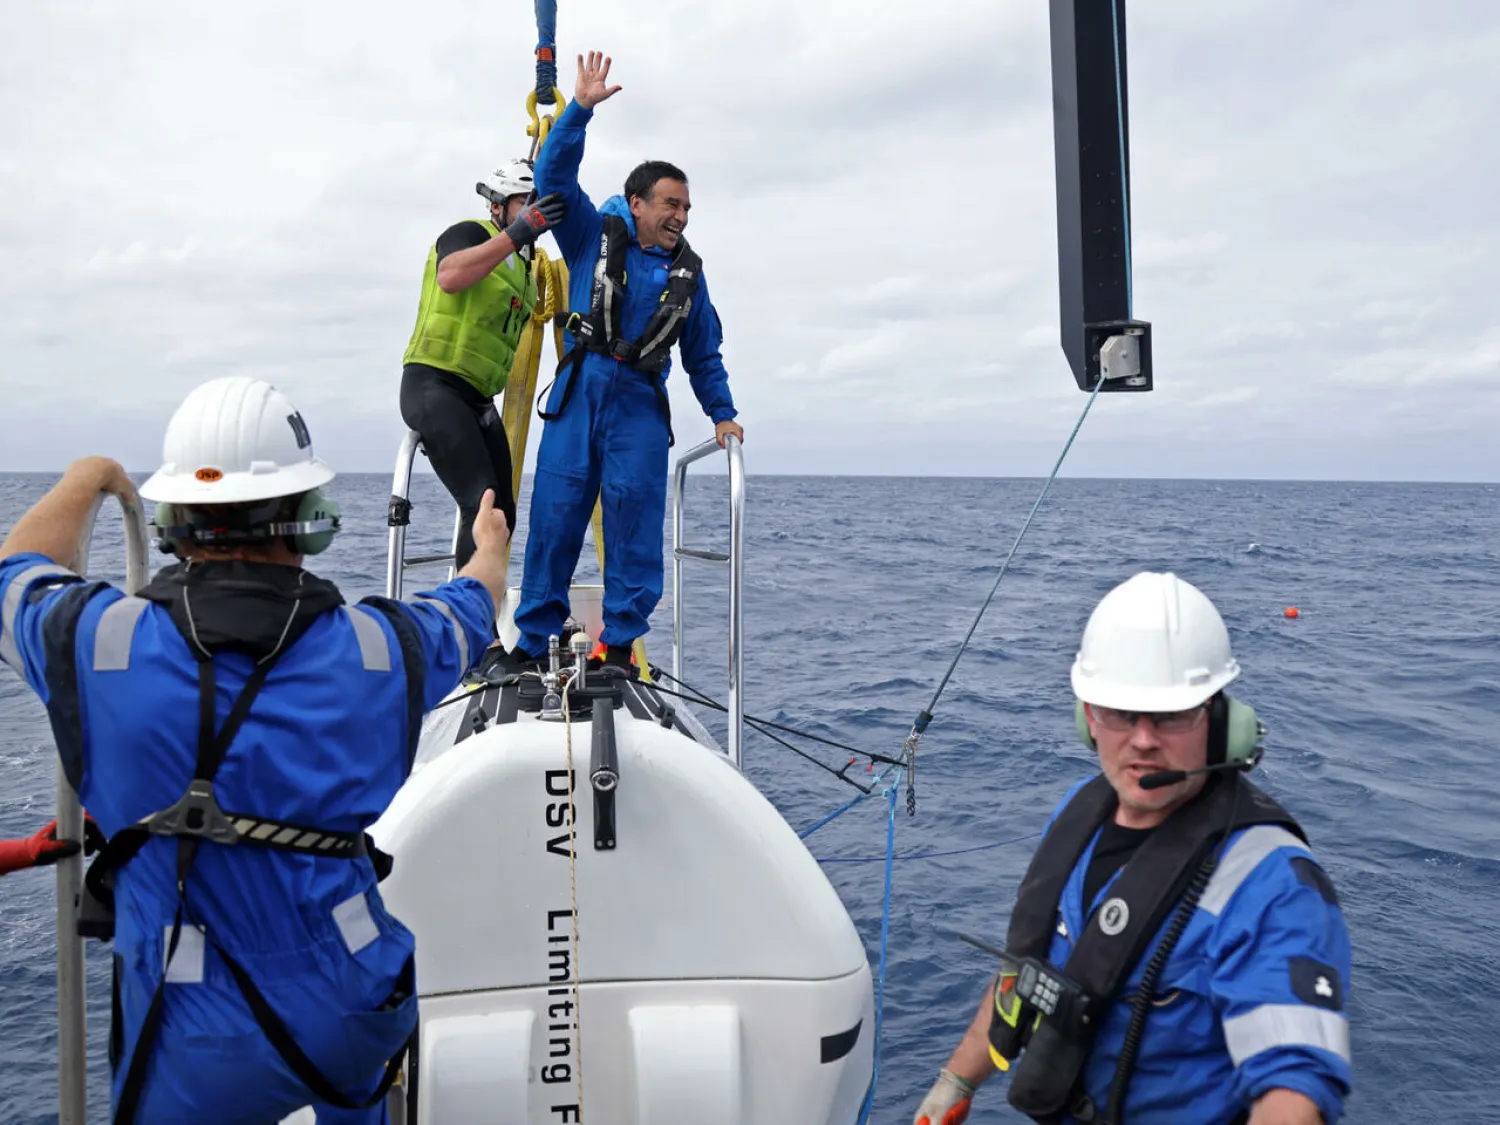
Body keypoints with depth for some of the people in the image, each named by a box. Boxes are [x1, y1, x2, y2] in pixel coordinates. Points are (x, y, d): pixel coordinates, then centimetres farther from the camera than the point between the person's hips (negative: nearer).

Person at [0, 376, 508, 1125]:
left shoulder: (98, 641, -16)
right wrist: (491, 547, 35)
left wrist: (85, 481, 28)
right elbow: (472, 604, 12)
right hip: (356, 1025, 2)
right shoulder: (380, 646, -13)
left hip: (192, 1060, -1)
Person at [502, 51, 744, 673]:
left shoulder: (688, 271, 14)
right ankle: (533, 639, 5)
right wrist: (580, 109, -13)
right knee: (555, 509, -4)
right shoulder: (595, 235, 7)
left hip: (641, 402, 2)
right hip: (579, 390, -1)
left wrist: (722, 414, 12)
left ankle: (620, 642, 1)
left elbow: (704, 353, 20)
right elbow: (553, 175, -3)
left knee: (634, 510, -7)